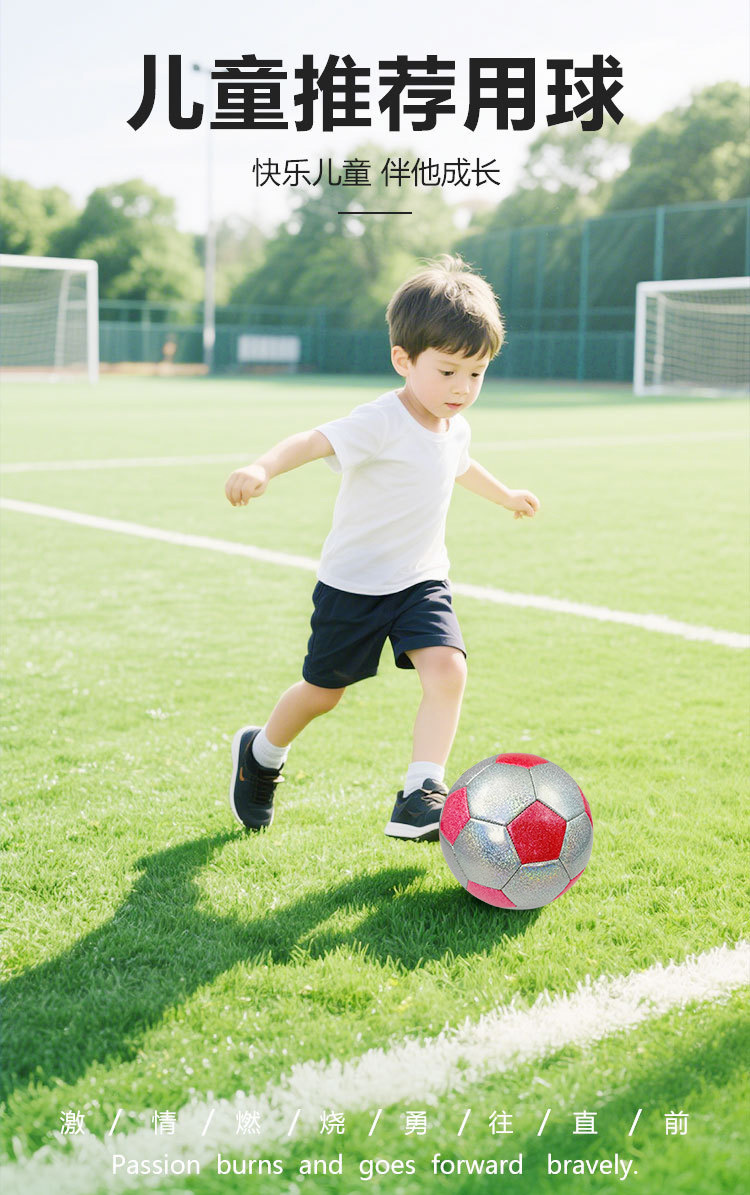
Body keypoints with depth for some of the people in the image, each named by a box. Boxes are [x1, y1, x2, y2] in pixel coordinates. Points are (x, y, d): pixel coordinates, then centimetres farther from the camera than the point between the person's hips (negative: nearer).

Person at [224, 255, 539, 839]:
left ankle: (420, 796, -15)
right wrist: (262, 468, -61)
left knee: (447, 669, -19)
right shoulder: (380, 422, -24)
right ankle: (261, 754, 40)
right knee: (323, 691, 11)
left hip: (423, 581, 5)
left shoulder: (455, 427, 2)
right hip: (353, 583, -5)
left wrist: (507, 495, 44)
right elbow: (313, 441, -40)